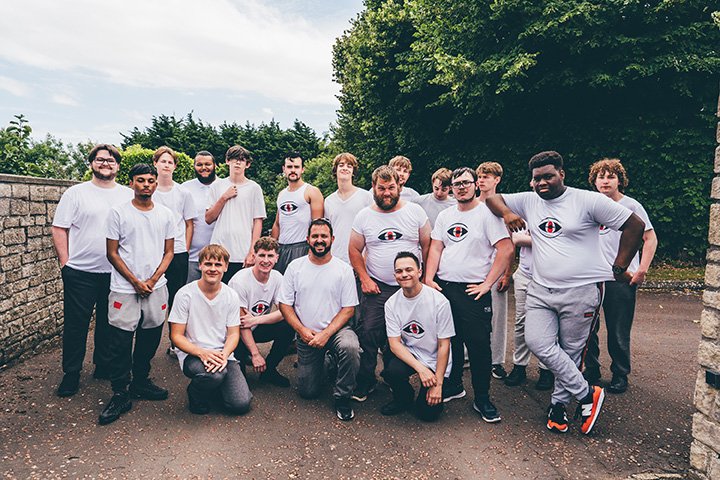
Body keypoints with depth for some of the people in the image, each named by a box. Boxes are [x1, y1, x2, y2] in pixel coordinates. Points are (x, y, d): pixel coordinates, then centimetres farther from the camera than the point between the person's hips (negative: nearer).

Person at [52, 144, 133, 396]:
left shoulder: (129, 195, 8)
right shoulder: (76, 193, 0)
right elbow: (59, 230, 0)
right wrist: (65, 262, -5)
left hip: (117, 272, 3)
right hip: (81, 272, -2)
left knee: (110, 323, 13)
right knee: (76, 324, 5)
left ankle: (104, 366, 29)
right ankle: (71, 373, 18)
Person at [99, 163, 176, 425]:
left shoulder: (166, 214, 7)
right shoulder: (118, 213, -2)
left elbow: (168, 252, 8)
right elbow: (112, 253, -2)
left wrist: (153, 280, -5)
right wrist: (136, 282, -9)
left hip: (156, 287, 3)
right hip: (124, 288, -3)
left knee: (150, 337, 11)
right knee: (121, 341, -2)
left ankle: (140, 381, 30)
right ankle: (120, 394, 9)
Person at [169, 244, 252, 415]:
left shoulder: (231, 296, 0)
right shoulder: (185, 294, -8)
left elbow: (233, 333, 3)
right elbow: (176, 336, -6)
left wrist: (224, 354, -18)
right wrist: (202, 353, -23)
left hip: (222, 354, 3)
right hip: (192, 354, -3)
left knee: (241, 404, -14)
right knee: (216, 374, -36)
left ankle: (215, 386, 19)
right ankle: (196, 395, 0)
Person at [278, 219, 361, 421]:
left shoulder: (344, 269, -5)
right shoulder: (295, 266, -1)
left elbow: (348, 308, -6)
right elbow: (285, 304, 0)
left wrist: (326, 334, -17)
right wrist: (303, 331, -12)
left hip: (335, 329, -1)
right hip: (306, 335, 2)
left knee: (350, 347, -36)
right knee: (308, 392, 2)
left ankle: (342, 397, -10)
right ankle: (320, 363, 35)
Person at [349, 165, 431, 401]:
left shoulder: (415, 211, -1)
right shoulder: (364, 216, 2)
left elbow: (427, 246, 3)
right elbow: (354, 250, 7)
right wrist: (364, 279, -2)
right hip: (377, 287, 0)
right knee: (368, 334, -7)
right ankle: (365, 382, 9)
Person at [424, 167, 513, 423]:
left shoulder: (487, 213, -5)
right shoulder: (445, 215, 13)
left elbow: (506, 249, -12)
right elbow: (435, 248, 11)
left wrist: (487, 284, -13)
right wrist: (429, 279, -2)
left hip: (473, 290, -5)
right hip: (443, 287, 5)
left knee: (478, 344, -2)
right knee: (449, 340, 14)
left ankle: (482, 399, 13)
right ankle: (453, 385, 32)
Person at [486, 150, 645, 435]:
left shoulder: (588, 200, -7)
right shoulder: (528, 201, 8)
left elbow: (635, 225, -4)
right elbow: (492, 198, 16)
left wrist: (619, 268, -3)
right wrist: (506, 212, -5)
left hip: (581, 291, -4)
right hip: (540, 290, 4)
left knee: (570, 352, 5)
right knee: (537, 343, -9)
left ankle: (558, 404, 25)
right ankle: (587, 394, 8)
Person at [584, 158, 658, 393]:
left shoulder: (630, 205, -1)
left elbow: (650, 238, 0)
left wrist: (642, 270, -8)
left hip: (622, 278, -4)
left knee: (618, 332, 2)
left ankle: (620, 375, 20)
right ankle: (591, 371, 23)